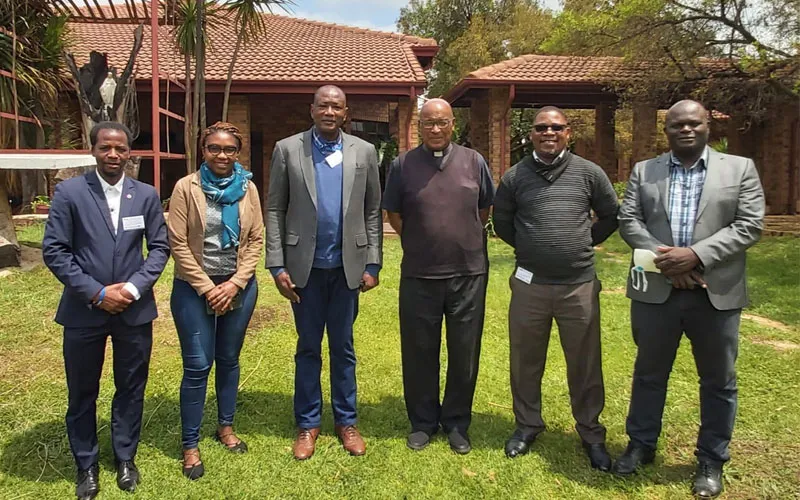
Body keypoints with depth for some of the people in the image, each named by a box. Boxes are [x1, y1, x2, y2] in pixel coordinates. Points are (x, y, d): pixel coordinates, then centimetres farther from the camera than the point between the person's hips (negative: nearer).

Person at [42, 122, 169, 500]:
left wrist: (134, 287, -11)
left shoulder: (147, 195, 1)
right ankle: (86, 466, 30)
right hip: (83, 310, -1)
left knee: (131, 388, 13)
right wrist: (97, 292, -13)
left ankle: (125, 458, 32)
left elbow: (160, 247, 3)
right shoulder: (69, 192, -5)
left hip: (134, 309, 2)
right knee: (82, 392, 11)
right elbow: (54, 251, -7)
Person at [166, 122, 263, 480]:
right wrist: (206, 288, -12)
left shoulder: (248, 188, 1)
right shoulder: (186, 187, -7)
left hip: (239, 287, 3)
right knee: (197, 366, 0)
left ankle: (226, 426, 32)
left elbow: (256, 240, 2)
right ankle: (190, 445, 15)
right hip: (194, 288, -3)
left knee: (229, 360, 14)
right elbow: (178, 243, -9)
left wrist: (235, 283, -8)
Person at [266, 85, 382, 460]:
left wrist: (372, 265, -1)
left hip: (347, 266, 1)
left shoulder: (364, 152, 3)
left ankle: (346, 420, 27)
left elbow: (373, 212, 3)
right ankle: (307, 423, 25)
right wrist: (277, 265, -7)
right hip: (305, 266, -1)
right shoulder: (287, 149, 0)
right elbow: (275, 210, -1)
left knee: (343, 347, 12)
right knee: (308, 348, 11)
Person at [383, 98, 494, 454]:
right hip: (419, 275, -1)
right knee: (419, 352, 10)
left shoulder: (473, 162, 3)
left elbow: (485, 209, 13)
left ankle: (456, 422, 28)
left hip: (469, 274, 1)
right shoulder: (403, 165, 0)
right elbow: (393, 215, 8)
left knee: (464, 353, 10)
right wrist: (421, 243, 8)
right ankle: (422, 422, 27)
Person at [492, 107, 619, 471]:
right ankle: (527, 425, 32)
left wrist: (583, 244, 9)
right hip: (529, 285, 1)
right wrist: (530, 248, 10)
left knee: (585, 365, 9)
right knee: (526, 361, 12)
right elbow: (502, 221, 13)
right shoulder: (515, 177, 1)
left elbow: (611, 216, 12)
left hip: (580, 286, 0)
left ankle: (591, 433, 27)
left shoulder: (589, 173, 1)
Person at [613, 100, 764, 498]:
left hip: (716, 293, -1)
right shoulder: (643, 171, 8)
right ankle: (641, 445, 31)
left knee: (718, 380, 10)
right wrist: (661, 255, -15)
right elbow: (628, 220, 1)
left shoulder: (740, 169, 3)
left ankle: (711, 460, 27)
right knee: (649, 373, 13)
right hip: (656, 290, 1)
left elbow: (750, 224, -6)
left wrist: (696, 254, -18)